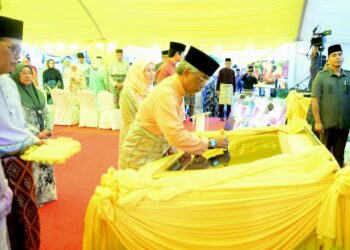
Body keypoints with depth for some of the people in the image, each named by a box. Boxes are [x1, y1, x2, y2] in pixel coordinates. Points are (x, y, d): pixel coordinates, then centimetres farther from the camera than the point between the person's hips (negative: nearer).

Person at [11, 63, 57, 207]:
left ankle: (46, 194, 27)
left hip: (43, 136, 6)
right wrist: (36, 134, -16)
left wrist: (47, 130, -5)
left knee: (46, 164, 12)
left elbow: (46, 113, 11)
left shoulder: (38, 93, 10)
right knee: (32, 167, -2)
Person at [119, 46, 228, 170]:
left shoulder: (178, 90, 1)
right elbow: (175, 135, -35)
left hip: (158, 153, 8)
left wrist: (185, 148, -4)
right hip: (140, 158, -8)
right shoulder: (165, 93, -27)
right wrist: (211, 142, -25)